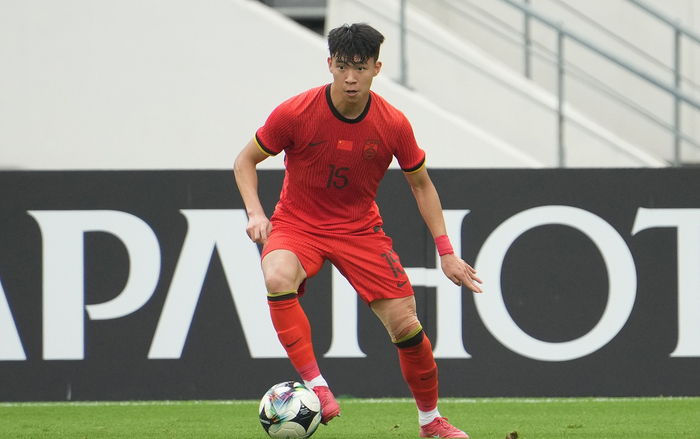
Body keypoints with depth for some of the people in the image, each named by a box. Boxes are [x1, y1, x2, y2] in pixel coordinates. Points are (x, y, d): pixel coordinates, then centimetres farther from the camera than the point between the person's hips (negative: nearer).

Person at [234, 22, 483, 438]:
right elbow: (245, 161, -2)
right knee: (278, 279, -36)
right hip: (298, 224, -2)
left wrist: (446, 252, 0)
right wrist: (256, 213, -18)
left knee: (406, 325, -6)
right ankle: (315, 386, -30)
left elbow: (421, 184, 4)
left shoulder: (393, 125, -12)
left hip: (360, 228, 2)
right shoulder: (295, 113, -17)